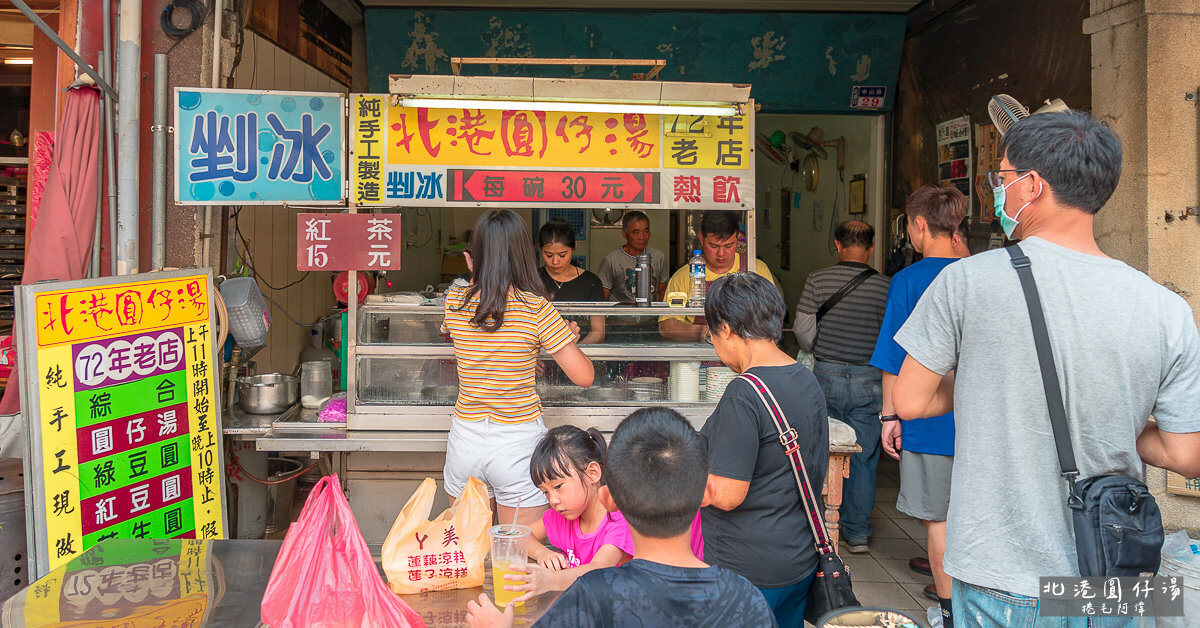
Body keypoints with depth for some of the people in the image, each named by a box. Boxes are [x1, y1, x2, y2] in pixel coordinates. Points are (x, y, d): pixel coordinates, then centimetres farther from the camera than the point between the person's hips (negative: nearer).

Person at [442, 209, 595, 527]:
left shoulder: (455, 301, -3)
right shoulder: (536, 309, -14)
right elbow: (584, 376, -11)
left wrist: (475, 279, 22)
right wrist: (570, 337, 6)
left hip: (465, 439, 4)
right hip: (518, 444, -4)